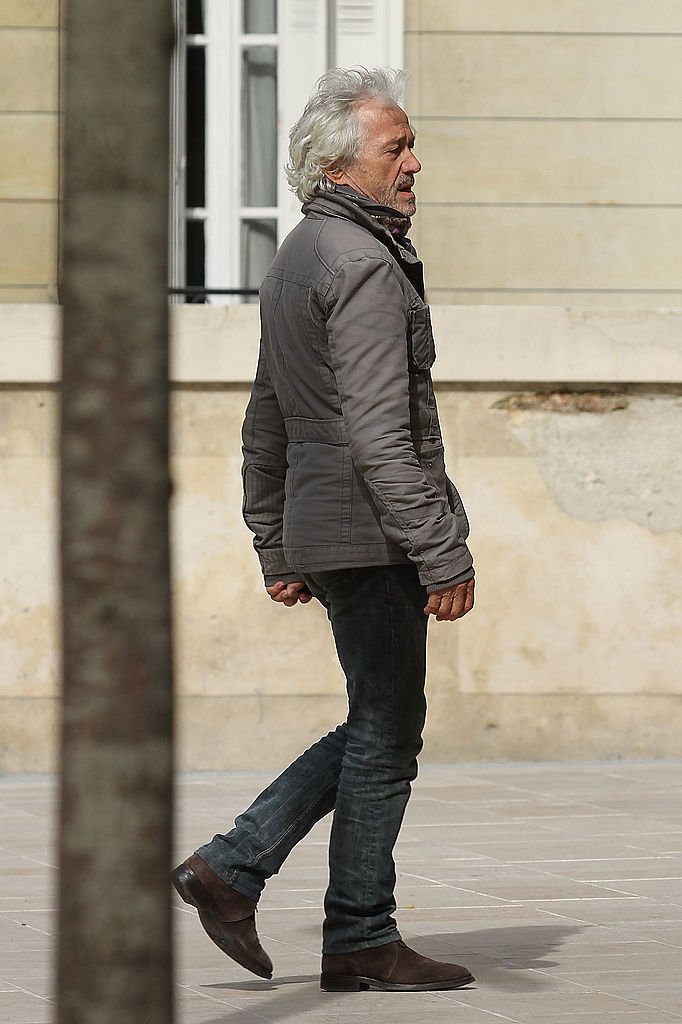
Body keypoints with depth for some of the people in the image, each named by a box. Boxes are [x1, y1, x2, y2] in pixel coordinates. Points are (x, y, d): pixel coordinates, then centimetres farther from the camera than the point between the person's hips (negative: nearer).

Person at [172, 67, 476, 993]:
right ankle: (361, 942, 5)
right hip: (372, 533, -10)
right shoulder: (363, 264, -15)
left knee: (380, 728, 16)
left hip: (320, 532, 10)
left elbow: (267, 425, 22)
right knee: (386, 734, -2)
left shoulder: (298, 258, 17)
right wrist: (444, 552, -21)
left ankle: (233, 867, 13)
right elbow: (378, 433, -22)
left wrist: (278, 552, 25)